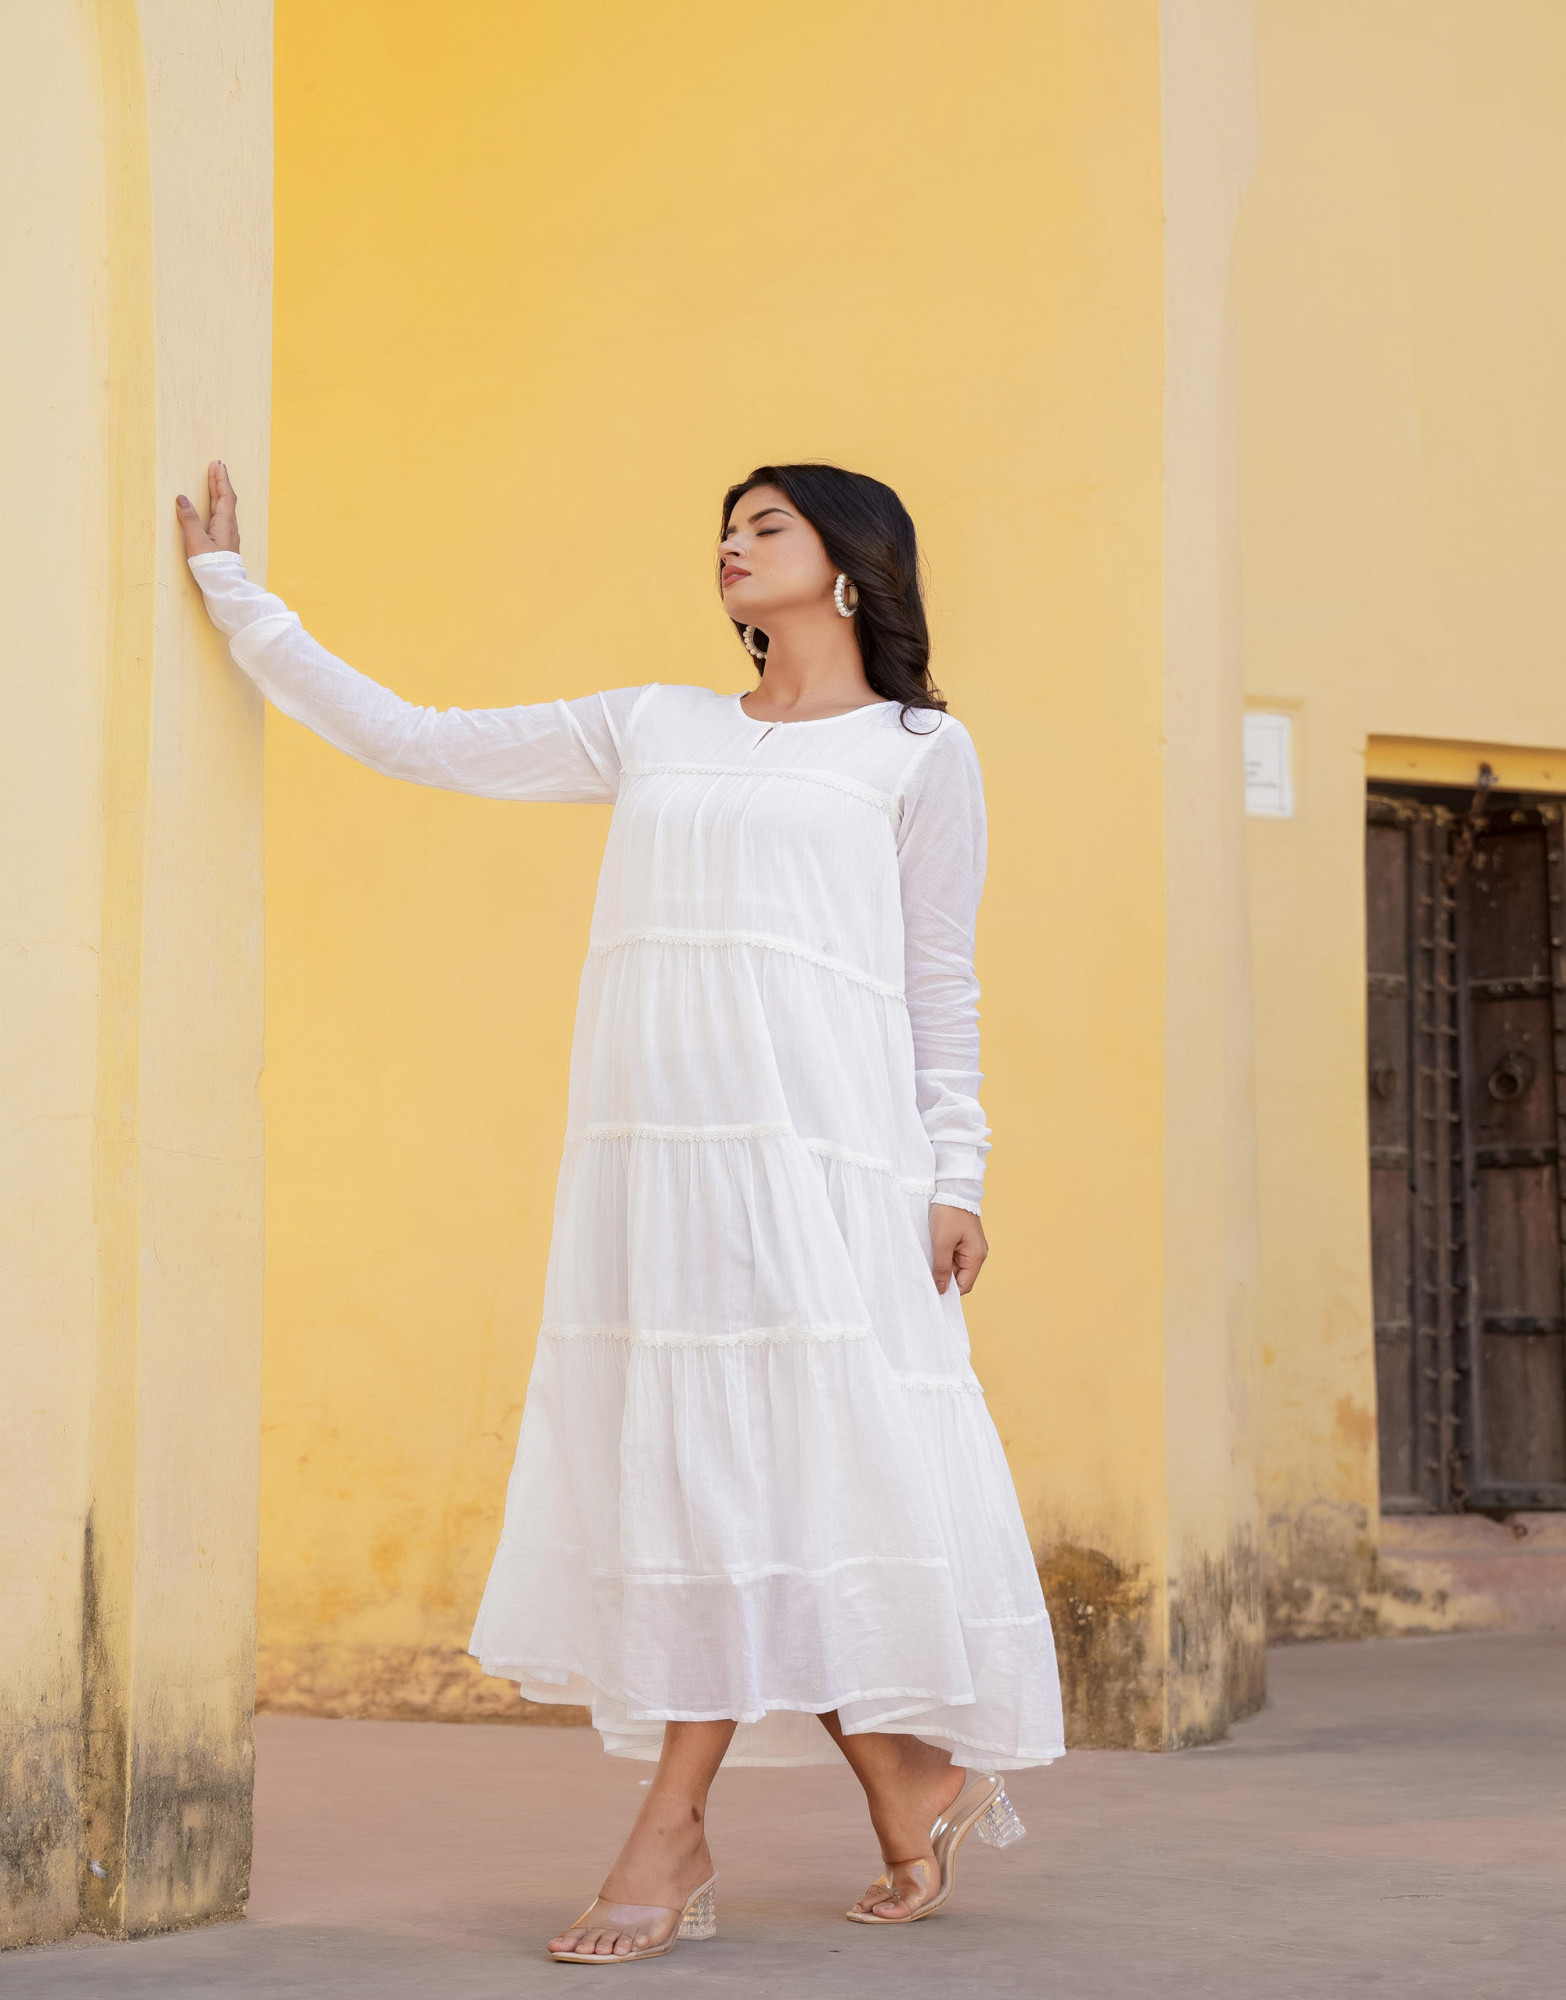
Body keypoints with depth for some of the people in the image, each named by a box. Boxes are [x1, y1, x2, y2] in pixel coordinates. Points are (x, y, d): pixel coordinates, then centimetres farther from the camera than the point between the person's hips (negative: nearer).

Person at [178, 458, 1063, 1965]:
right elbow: (409, 740, 18)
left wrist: (952, 1178, 1)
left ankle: (671, 1832, -5)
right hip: (649, 1141, 4)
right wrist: (231, 596, 16)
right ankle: (912, 1785, 11)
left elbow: (940, 982, 9)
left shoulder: (918, 752, 11)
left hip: (815, 1143, -4)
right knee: (679, 1469, 0)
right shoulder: (652, 728, 19)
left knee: (756, 1465, -10)